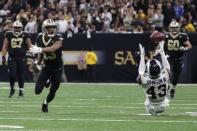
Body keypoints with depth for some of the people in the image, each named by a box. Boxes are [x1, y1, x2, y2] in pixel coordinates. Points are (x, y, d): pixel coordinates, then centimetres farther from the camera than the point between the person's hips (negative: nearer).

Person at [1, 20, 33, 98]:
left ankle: (21, 91, 16)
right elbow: (5, 47, 7)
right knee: (12, 74, -10)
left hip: (21, 57, 0)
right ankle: (12, 88, 11)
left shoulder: (25, 35, 2)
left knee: (20, 75, 4)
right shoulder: (8, 35, 3)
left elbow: (29, 46, 6)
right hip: (12, 57, 0)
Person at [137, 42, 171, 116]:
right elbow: (166, 66, -5)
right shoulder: (164, 76, -29)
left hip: (150, 108, -1)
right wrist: (162, 52, 6)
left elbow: (141, 71, -6)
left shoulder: (145, 79, -31)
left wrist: (142, 55, 4)